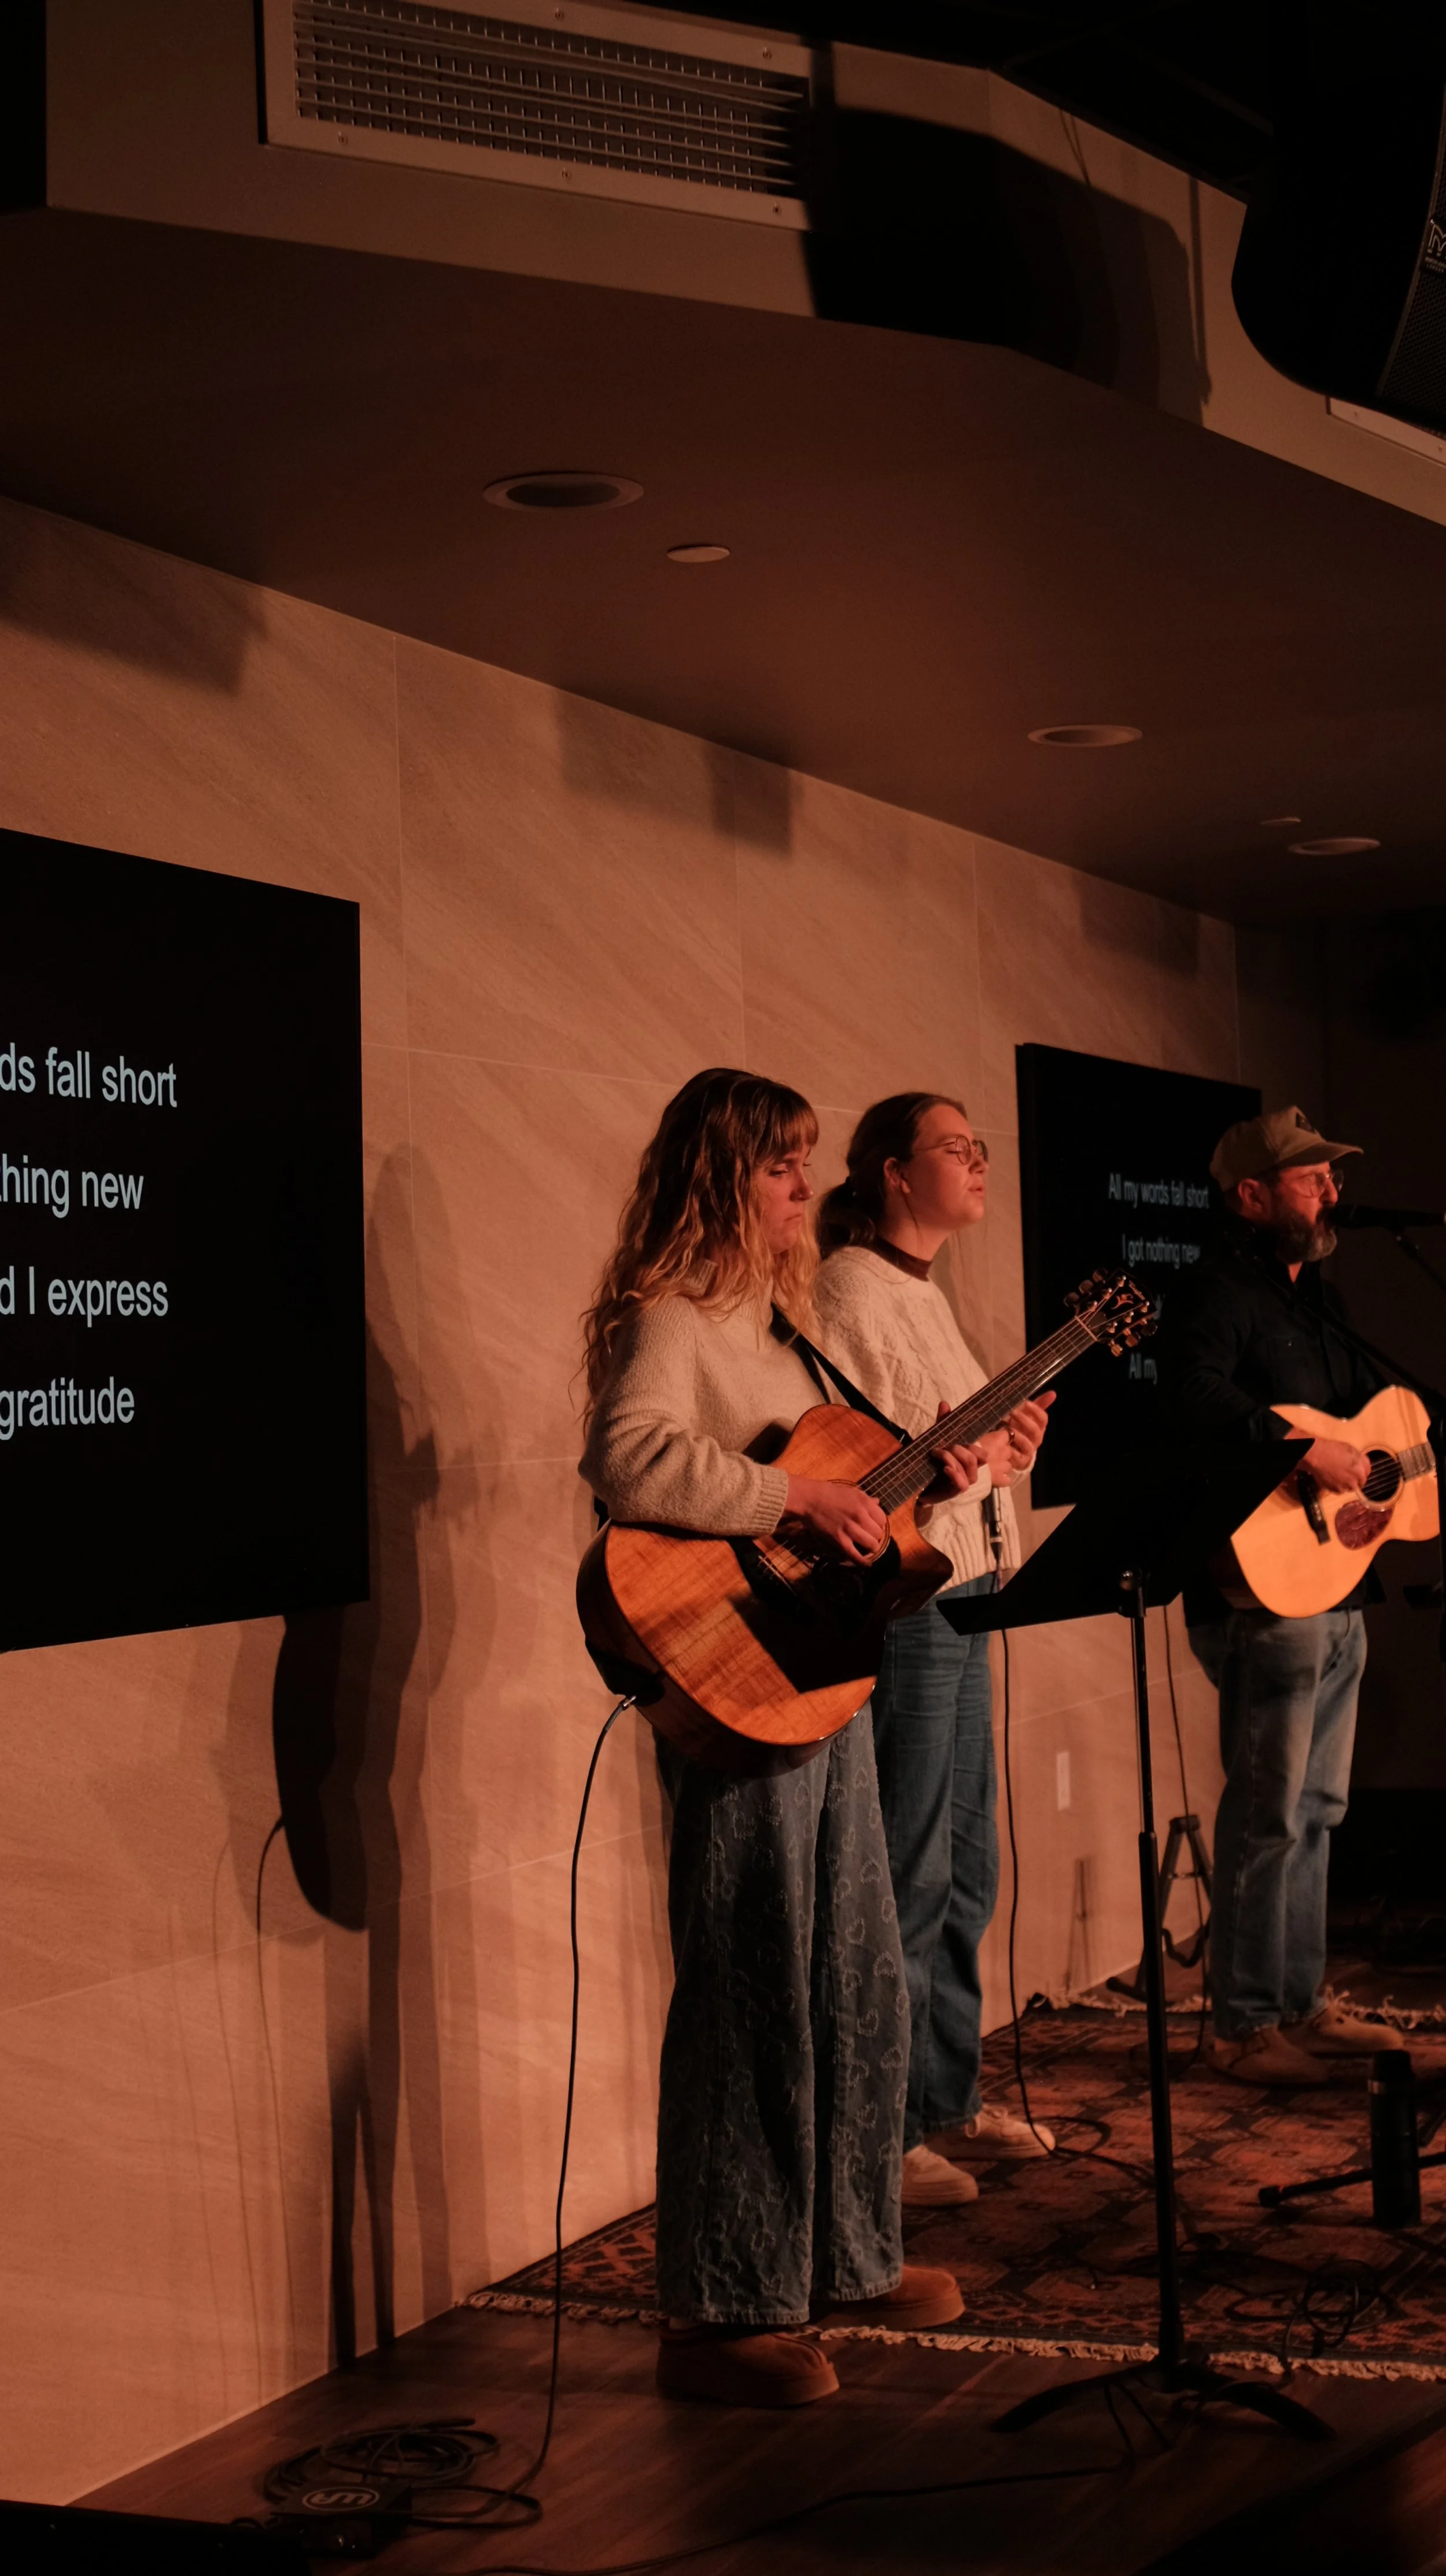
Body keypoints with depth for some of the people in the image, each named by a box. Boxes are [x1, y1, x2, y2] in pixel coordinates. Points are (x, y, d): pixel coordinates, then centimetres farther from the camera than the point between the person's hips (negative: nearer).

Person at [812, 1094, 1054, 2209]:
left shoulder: (924, 1294, 18)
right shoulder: (846, 1291, -12)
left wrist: (1004, 1451, 4)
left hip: (959, 1598, 10)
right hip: (897, 1606, -10)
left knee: (968, 1875, 16)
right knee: (910, 1883, -5)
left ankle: (949, 2099, 28)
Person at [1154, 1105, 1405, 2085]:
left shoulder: (1321, 1301, 19)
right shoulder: (1216, 1297, -11)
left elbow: (1375, 1404, 31)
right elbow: (1192, 1398, -30)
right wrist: (1305, 1449, -31)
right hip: (1263, 1591, -10)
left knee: (1318, 1809, 14)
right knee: (1269, 1814, -6)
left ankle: (1305, 2004, 24)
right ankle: (1245, 2028, 2)